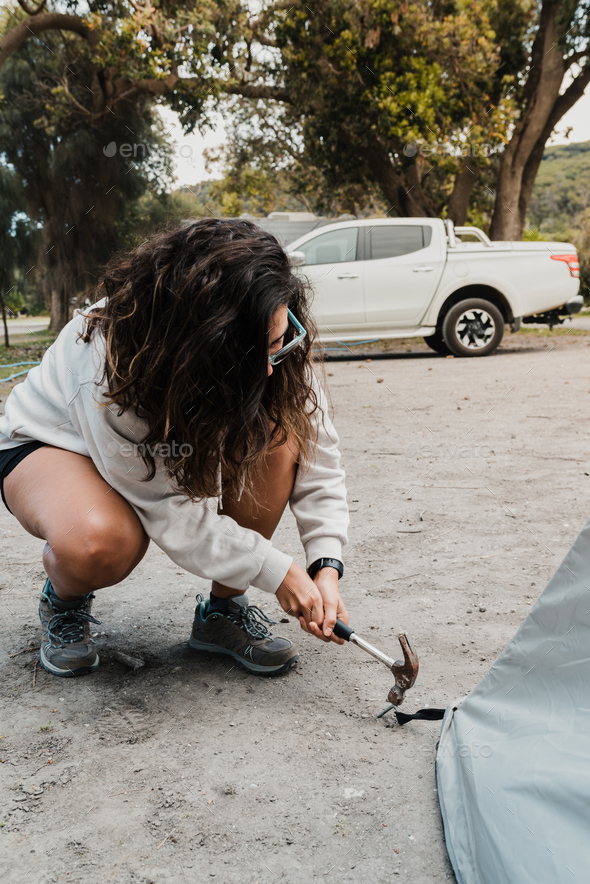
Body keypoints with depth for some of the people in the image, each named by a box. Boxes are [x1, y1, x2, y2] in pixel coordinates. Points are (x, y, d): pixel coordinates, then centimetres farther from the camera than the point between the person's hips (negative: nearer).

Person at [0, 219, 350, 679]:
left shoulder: (275, 345, -24)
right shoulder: (109, 354, -39)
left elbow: (318, 453, -17)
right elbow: (167, 507, -33)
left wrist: (327, 565, -28)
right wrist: (276, 571, -30)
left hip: (178, 447, 5)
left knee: (278, 437, -27)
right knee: (99, 542, -41)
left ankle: (224, 609, -8)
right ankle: (64, 600, -1)